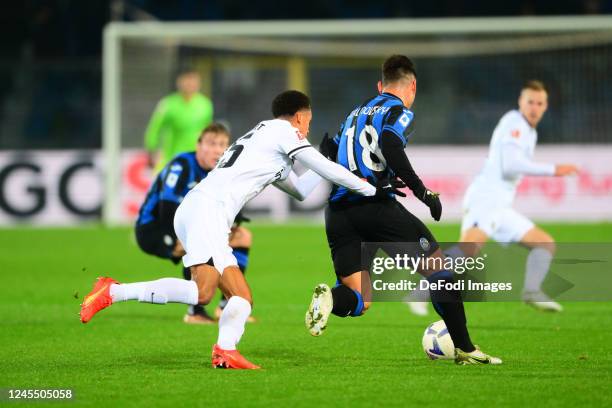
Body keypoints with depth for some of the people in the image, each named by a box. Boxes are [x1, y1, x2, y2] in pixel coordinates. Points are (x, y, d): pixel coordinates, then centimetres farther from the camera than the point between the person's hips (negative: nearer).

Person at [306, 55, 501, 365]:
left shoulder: (355, 113, 24)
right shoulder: (399, 112, 3)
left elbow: (326, 153, 19)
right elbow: (389, 147, -16)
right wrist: (423, 192, -13)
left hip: (336, 211, 6)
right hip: (376, 207, -6)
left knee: (358, 301, 7)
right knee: (437, 269, 10)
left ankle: (331, 299, -27)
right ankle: (464, 349, 9)